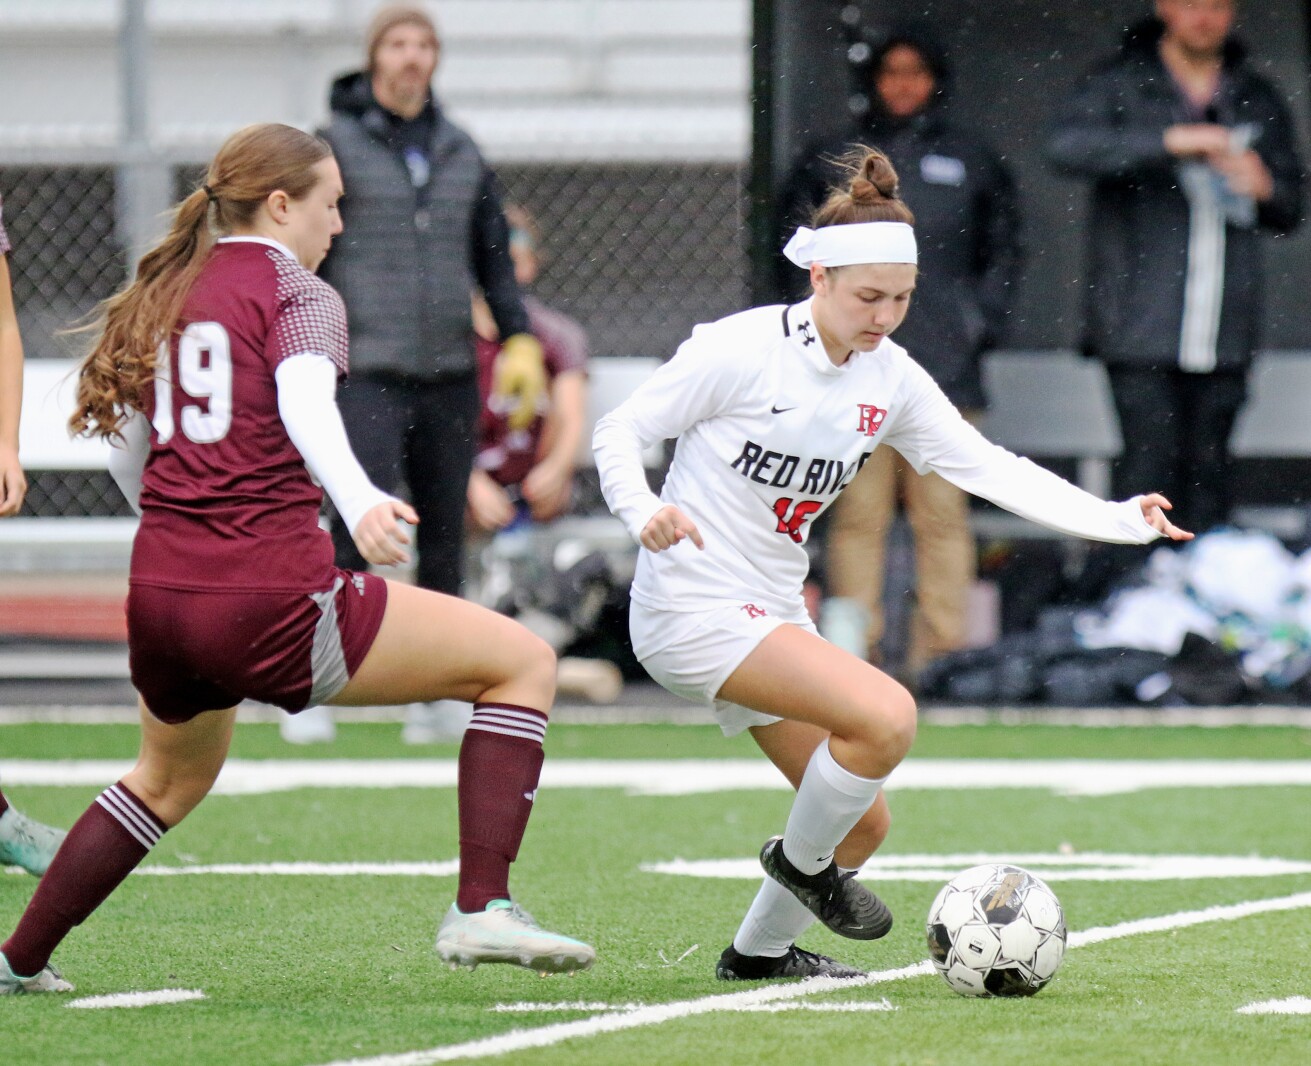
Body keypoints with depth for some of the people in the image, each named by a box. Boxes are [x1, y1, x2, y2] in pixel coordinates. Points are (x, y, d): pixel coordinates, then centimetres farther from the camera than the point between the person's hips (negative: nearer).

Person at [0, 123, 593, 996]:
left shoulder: (165, 293, 17)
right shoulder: (299, 295, -2)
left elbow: (122, 447, 26)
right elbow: (306, 404, -23)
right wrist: (359, 501, -41)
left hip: (161, 598, 7)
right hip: (273, 603, -7)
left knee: (173, 775, 37)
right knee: (524, 663, 1)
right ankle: (482, 909, -11)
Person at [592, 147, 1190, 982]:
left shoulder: (890, 378, 3)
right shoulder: (740, 349, -15)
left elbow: (988, 466, 5)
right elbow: (620, 430, -9)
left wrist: (1120, 521, -5)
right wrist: (645, 511, -29)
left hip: (772, 616, 8)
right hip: (692, 606, -8)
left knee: (864, 823, 9)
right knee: (886, 716, -26)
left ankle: (761, 950, 33)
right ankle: (802, 860, 0)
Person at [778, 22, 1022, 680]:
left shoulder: (971, 161, 15)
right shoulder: (830, 163, 14)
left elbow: (1003, 252, 20)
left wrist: (981, 322, 6)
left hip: (944, 373, 0)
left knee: (941, 515, -5)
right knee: (858, 514, -4)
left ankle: (941, 651, -5)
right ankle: (851, 652, -4)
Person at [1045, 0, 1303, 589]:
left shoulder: (1257, 98, 17)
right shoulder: (1121, 84, 4)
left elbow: (1289, 210, 24)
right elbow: (1066, 144, -16)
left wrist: (1264, 187, -1)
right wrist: (1169, 140, -23)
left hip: (1225, 334, 4)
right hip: (1141, 326, -4)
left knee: (1210, 473, 2)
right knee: (1150, 460, -11)